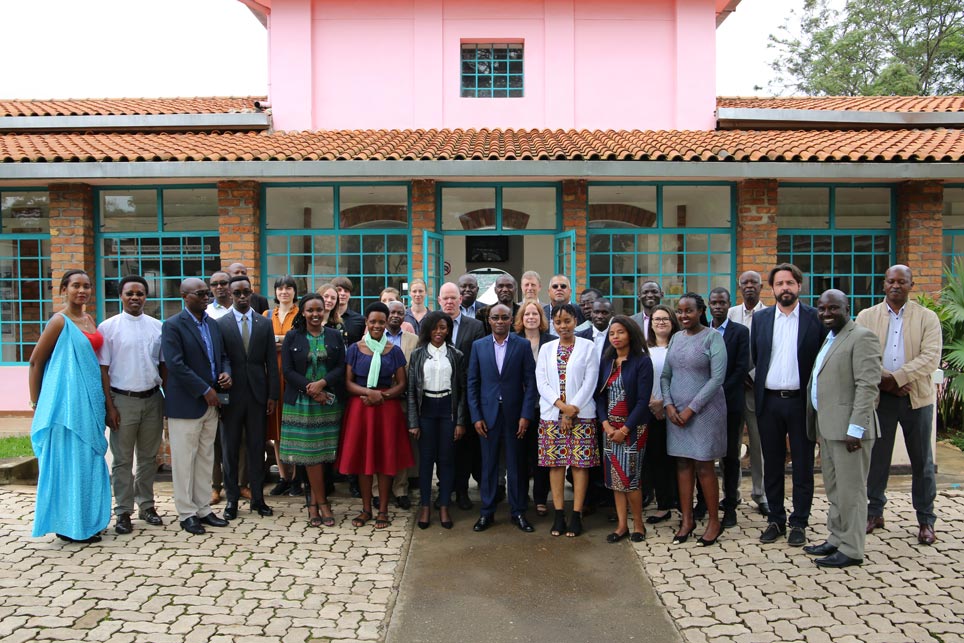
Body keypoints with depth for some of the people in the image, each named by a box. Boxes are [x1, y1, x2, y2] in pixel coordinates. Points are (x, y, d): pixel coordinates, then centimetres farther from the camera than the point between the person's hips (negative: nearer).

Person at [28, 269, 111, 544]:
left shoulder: (89, 320, 12)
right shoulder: (60, 321, -9)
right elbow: (35, 361, -7)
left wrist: (104, 399, 13)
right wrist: (36, 403, -5)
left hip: (90, 400, 7)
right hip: (67, 400, -7)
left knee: (88, 459, 12)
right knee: (69, 460, -1)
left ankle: (87, 520, 23)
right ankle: (69, 526, 10)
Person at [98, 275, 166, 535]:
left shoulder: (157, 326, 5)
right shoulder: (108, 327, -3)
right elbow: (103, 369, -4)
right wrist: (109, 406, -8)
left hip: (152, 399, 3)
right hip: (123, 399, -3)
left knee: (148, 457, 13)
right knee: (122, 460, 4)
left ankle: (146, 505, 25)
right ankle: (123, 511, 14)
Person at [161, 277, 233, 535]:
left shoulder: (213, 324, 11)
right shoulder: (173, 325, -10)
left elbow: (223, 355, 18)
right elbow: (175, 364, -17)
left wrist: (226, 372, -4)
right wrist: (205, 390, -17)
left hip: (211, 403, 7)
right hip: (185, 404, -7)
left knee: (206, 459, 13)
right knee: (184, 461, 4)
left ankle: (203, 509, 23)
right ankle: (187, 513, 15)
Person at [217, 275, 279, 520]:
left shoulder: (265, 324, 6)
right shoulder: (220, 324, 0)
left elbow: (271, 362, 5)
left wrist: (272, 395, 0)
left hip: (257, 394, 2)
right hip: (231, 394, -1)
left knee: (256, 447, 8)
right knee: (230, 449, 7)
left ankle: (258, 498, 17)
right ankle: (232, 499, 18)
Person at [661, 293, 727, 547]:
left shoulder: (712, 336, -7)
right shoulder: (676, 337, 10)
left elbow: (717, 377, -14)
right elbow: (665, 375, 11)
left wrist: (691, 408, -15)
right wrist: (669, 405, -4)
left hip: (704, 410, -5)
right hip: (676, 410, 5)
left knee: (704, 467, 0)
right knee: (683, 464, 8)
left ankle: (714, 521, 16)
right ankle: (687, 520, 18)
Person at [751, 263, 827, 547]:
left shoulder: (816, 318, -1)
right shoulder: (760, 318, 7)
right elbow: (754, 357, 10)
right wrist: (759, 389, 5)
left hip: (801, 401, -2)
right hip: (769, 401, 2)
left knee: (803, 465, 6)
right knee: (772, 464, 11)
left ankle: (799, 523, 18)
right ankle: (775, 520, 22)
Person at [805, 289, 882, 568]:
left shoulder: (862, 337, -10)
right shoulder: (829, 339, 18)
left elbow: (867, 386, -17)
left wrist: (855, 428, -21)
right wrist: (817, 425, 15)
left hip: (849, 428, -9)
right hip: (827, 427, 9)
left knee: (850, 490, 0)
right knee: (834, 489, 16)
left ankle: (851, 550, 10)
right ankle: (836, 540, 27)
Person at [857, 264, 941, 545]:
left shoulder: (927, 318, 2)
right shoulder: (866, 317, 5)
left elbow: (931, 358, -11)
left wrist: (895, 378, -20)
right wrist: (882, 381, -16)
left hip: (917, 397, -1)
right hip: (879, 396, 1)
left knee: (922, 461, 8)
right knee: (876, 457, 8)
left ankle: (926, 519, 20)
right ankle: (874, 512, 22)